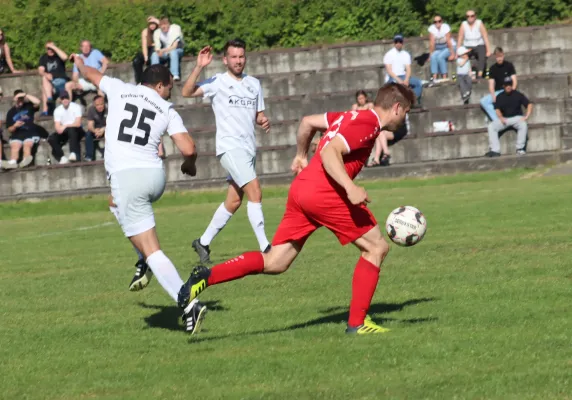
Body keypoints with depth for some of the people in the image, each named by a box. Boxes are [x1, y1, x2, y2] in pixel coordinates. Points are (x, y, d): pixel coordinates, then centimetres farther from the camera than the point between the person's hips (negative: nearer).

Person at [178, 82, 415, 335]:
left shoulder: (353, 116, 21)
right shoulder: (368, 123, -7)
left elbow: (307, 122, 31)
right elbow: (330, 152, -20)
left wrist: (301, 155, 44)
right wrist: (350, 188, -28)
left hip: (301, 186, 9)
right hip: (324, 193, -9)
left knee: (274, 263, 7)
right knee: (377, 247, 2)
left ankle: (207, 276, -7)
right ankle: (357, 322, 0)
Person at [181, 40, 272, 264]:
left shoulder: (254, 84, 15)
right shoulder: (217, 82, -3)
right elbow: (187, 92, -15)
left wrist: (263, 121, -2)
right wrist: (199, 67, -24)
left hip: (249, 149, 7)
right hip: (230, 147, -7)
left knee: (234, 201, 9)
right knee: (255, 193, -18)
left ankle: (203, 243, 23)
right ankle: (265, 248, -19)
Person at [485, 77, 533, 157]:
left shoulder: (518, 95, 0)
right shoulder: (500, 97, 6)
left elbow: (529, 104, -2)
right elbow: (497, 109, 1)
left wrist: (526, 116, -16)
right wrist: (501, 118, -19)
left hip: (516, 117, -2)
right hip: (504, 118, 2)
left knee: (523, 125, -36)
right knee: (491, 126, -23)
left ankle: (520, 148, -25)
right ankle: (495, 150, -26)